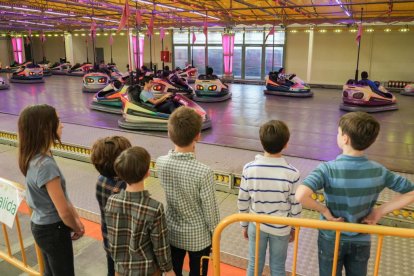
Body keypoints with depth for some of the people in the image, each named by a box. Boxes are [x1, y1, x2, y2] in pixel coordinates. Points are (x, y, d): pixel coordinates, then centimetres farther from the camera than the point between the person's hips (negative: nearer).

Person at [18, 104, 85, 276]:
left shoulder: (34, 158, -1)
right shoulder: (46, 165, -30)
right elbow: (64, 211, -25)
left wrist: (77, 219, 5)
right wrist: (76, 228, -7)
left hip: (41, 226, 8)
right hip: (53, 229, -8)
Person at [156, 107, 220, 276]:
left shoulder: (161, 163, -18)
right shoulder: (203, 172, -31)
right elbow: (210, 210, -19)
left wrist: (187, 154, -6)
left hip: (172, 232, 4)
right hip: (198, 236, -4)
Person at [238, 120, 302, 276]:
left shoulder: (249, 169, -17)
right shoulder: (292, 173, -20)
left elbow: (243, 201, -8)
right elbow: (295, 205, -9)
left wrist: (244, 224, 8)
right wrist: (294, 228, 8)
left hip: (256, 226, 1)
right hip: (281, 228, -1)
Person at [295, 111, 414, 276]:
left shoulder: (328, 169, -26)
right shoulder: (379, 171, -14)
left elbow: (301, 196, -41)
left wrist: (325, 210, -23)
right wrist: (380, 212, -7)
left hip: (332, 239, -3)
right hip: (361, 241, 3)